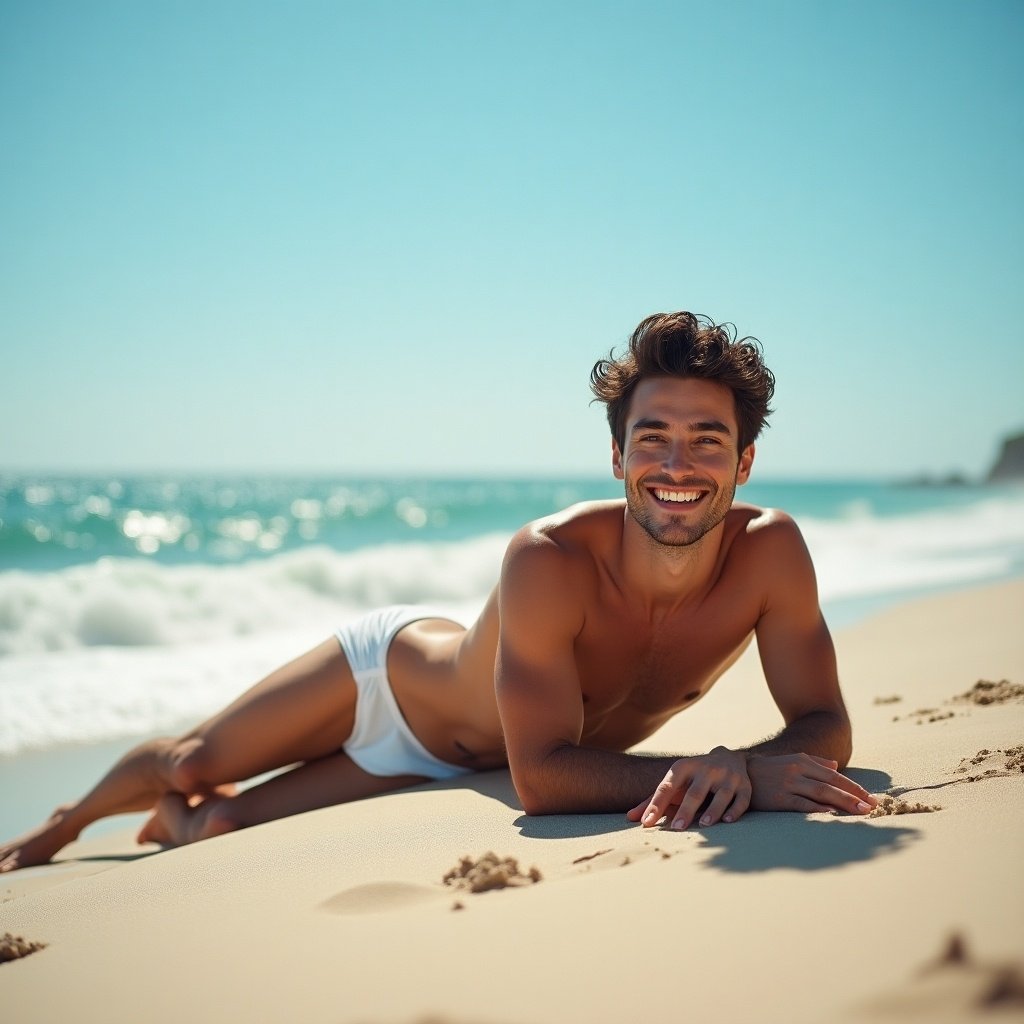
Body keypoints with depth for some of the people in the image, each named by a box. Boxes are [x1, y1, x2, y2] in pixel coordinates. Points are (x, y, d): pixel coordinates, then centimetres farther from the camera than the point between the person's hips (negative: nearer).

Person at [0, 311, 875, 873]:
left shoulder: (771, 551, -29)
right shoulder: (549, 560, -41)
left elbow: (825, 723, -25)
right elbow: (543, 773, -41)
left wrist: (743, 766, -48)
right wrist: (729, 771, -52)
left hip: (453, 762, 3)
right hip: (392, 670, -3)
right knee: (189, 762, 16)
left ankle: (170, 826, 45)